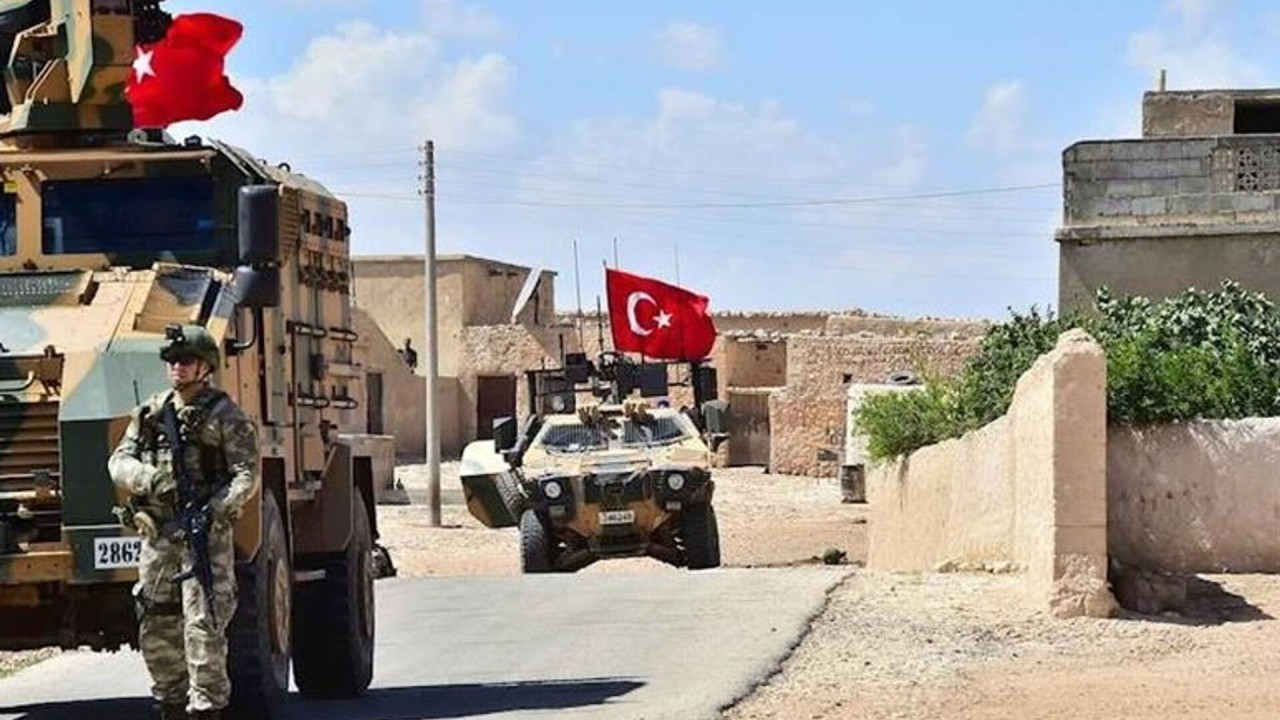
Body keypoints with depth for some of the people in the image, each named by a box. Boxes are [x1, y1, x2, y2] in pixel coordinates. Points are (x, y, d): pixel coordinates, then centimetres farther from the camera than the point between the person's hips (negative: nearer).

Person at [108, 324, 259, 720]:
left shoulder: (224, 415, -1)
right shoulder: (150, 413, 14)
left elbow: (246, 476, -7)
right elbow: (119, 461, 8)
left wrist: (214, 511, -22)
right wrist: (148, 478, -14)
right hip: (157, 534, 5)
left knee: (203, 627, -11)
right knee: (156, 630, 8)